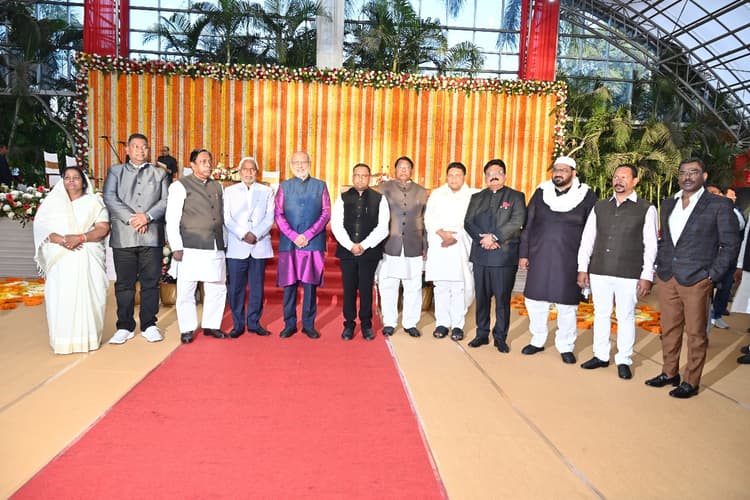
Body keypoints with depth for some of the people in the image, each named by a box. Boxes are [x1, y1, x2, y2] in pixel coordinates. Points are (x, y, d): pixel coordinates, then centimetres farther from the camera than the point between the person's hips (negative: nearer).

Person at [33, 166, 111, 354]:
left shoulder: (94, 202, 10)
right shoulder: (52, 202, 15)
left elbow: (103, 228, 0)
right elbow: (41, 227, 4)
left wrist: (80, 238, -15)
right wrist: (62, 240, -13)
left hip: (87, 258, -1)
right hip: (60, 259, 1)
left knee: (87, 295, -7)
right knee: (61, 297, -6)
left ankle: (88, 338, 0)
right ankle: (63, 340, 1)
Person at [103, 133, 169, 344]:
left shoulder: (159, 174, 16)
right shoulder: (115, 171, 14)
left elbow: (166, 201, 4)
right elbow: (110, 198, 0)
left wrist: (147, 216, -12)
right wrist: (131, 218, -12)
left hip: (152, 236, 0)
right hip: (123, 236, 0)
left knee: (150, 282, 3)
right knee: (124, 283, 4)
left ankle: (149, 325, 12)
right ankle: (125, 327, 12)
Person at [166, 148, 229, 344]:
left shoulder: (217, 186, 17)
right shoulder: (180, 186, 0)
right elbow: (172, 219, -3)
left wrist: (224, 242, 13)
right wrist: (176, 247, -8)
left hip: (216, 248, 5)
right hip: (191, 248, -5)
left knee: (217, 289, 9)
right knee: (186, 290, 1)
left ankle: (211, 326, 23)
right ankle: (187, 329, 15)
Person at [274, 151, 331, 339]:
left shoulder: (320, 186, 8)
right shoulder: (284, 186, 10)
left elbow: (326, 213, 1)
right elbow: (278, 214, 4)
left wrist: (308, 235, -8)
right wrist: (293, 236, -8)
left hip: (313, 243, -1)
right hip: (288, 243, 1)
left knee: (310, 284, 2)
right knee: (289, 284, 3)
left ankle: (309, 325, 12)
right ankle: (289, 324, 13)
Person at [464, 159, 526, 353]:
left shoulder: (516, 197, 6)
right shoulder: (477, 197, 16)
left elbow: (517, 222, -8)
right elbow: (468, 222, 6)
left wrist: (494, 237, -16)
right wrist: (483, 238, -11)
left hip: (504, 255, -3)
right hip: (480, 255, 3)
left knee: (503, 298, 1)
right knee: (482, 297, 9)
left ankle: (500, 337, 12)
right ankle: (482, 334, 20)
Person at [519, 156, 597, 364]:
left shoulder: (586, 196, 0)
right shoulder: (541, 193, 6)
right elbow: (528, 225, 8)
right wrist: (523, 253, 5)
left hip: (569, 261, -2)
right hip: (539, 259, 2)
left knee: (567, 305, 5)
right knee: (535, 300, 8)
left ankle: (566, 346, 22)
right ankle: (537, 341, 26)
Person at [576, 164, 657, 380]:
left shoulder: (646, 209, 0)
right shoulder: (600, 207, 9)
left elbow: (650, 245, -3)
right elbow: (587, 239, 9)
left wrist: (647, 276, -8)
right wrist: (582, 268, 4)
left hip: (629, 274, -3)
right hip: (599, 272, 3)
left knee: (626, 317, 5)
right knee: (601, 314, 11)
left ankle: (624, 361, 18)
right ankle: (601, 356, 24)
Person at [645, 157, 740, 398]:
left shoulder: (719, 205, -4)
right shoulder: (668, 204, 12)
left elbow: (730, 244, -4)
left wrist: (712, 275, -9)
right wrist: (661, 267, 10)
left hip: (696, 280, -5)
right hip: (667, 278, 5)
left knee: (695, 334, 4)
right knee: (669, 330, 13)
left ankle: (691, 382, 15)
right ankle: (669, 373, 26)